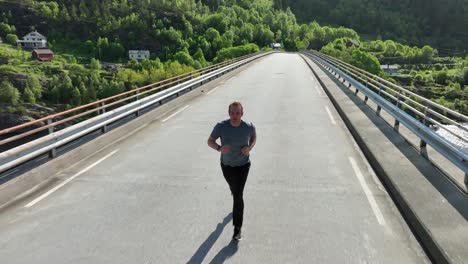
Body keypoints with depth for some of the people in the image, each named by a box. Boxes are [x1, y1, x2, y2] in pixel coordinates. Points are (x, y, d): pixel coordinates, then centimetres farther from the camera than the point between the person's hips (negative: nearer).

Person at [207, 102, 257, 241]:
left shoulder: (249, 127, -22)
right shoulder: (221, 126, -24)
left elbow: (254, 137, 1)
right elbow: (210, 141, -11)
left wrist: (249, 148, -20)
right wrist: (219, 148, -33)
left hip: (243, 165, -2)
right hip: (226, 164, 2)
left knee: (238, 195, -10)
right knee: (233, 188, 28)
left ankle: (237, 228, 4)